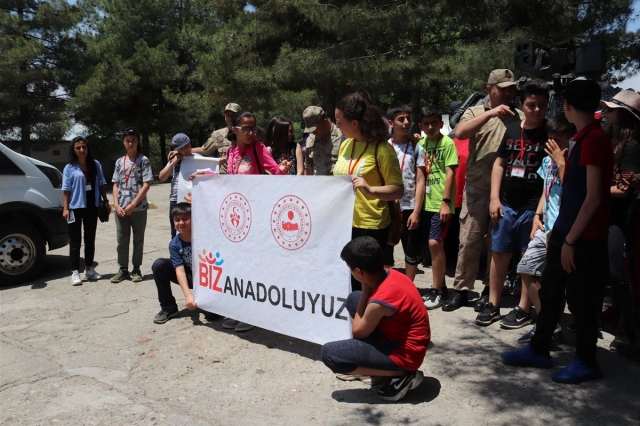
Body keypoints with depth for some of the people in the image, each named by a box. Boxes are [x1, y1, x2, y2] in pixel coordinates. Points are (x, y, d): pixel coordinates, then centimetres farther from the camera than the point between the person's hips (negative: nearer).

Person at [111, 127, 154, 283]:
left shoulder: (143, 160, -1)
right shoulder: (119, 162, 11)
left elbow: (146, 184, -8)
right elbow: (116, 185, 11)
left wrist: (133, 204, -12)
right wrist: (116, 205, -3)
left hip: (138, 208, -3)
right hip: (121, 208, 4)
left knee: (138, 240, 6)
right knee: (122, 240, 7)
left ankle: (136, 269, 16)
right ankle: (122, 269, 17)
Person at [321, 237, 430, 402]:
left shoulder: (381, 300, -31)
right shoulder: (391, 275, -4)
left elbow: (358, 332, -10)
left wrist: (365, 289, -10)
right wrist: (366, 289, -3)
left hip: (405, 353, -9)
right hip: (399, 338, 9)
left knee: (328, 353, -14)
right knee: (352, 298, 12)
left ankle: (402, 374, -6)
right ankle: (368, 363, 15)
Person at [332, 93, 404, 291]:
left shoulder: (382, 149, -12)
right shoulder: (345, 145, 8)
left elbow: (398, 190, -15)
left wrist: (370, 189, -29)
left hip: (370, 227, -6)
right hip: (343, 224, 7)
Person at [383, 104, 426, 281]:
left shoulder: (416, 149, 3)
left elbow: (420, 182, -1)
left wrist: (416, 211, -8)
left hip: (409, 208, 0)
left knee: (412, 252, 8)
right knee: (384, 251, 8)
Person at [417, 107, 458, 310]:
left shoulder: (447, 143, -5)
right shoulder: (421, 143, 11)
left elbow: (450, 173, -9)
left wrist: (446, 201, -14)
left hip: (440, 203, -6)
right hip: (425, 202, 6)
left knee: (435, 243, -9)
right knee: (433, 244, 11)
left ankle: (436, 291, 2)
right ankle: (441, 286, 24)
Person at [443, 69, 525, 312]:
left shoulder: (520, 117, 10)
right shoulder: (476, 112, 8)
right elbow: (460, 133, -12)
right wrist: (490, 113, -20)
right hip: (477, 188, 0)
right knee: (469, 240, 3)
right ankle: (461, 290, 14)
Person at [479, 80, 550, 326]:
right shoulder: (512, 130, 11)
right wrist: (494, 198, 4)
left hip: (534, 207, -4)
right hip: (506, 204, 4)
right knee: (500, 253, 9)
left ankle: (524, 309, 16)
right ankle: (493, 305, 20)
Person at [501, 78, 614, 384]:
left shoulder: (594, 140, -17)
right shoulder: (582, 140, 12)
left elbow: (594, 198, -21)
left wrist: (570, 240, -19)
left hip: (583, 237, -9)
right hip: (567, 230, 9)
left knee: (581, 300, 5)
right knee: (550, 293, 15)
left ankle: (586, 362, 22)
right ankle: (538, 350, 28)